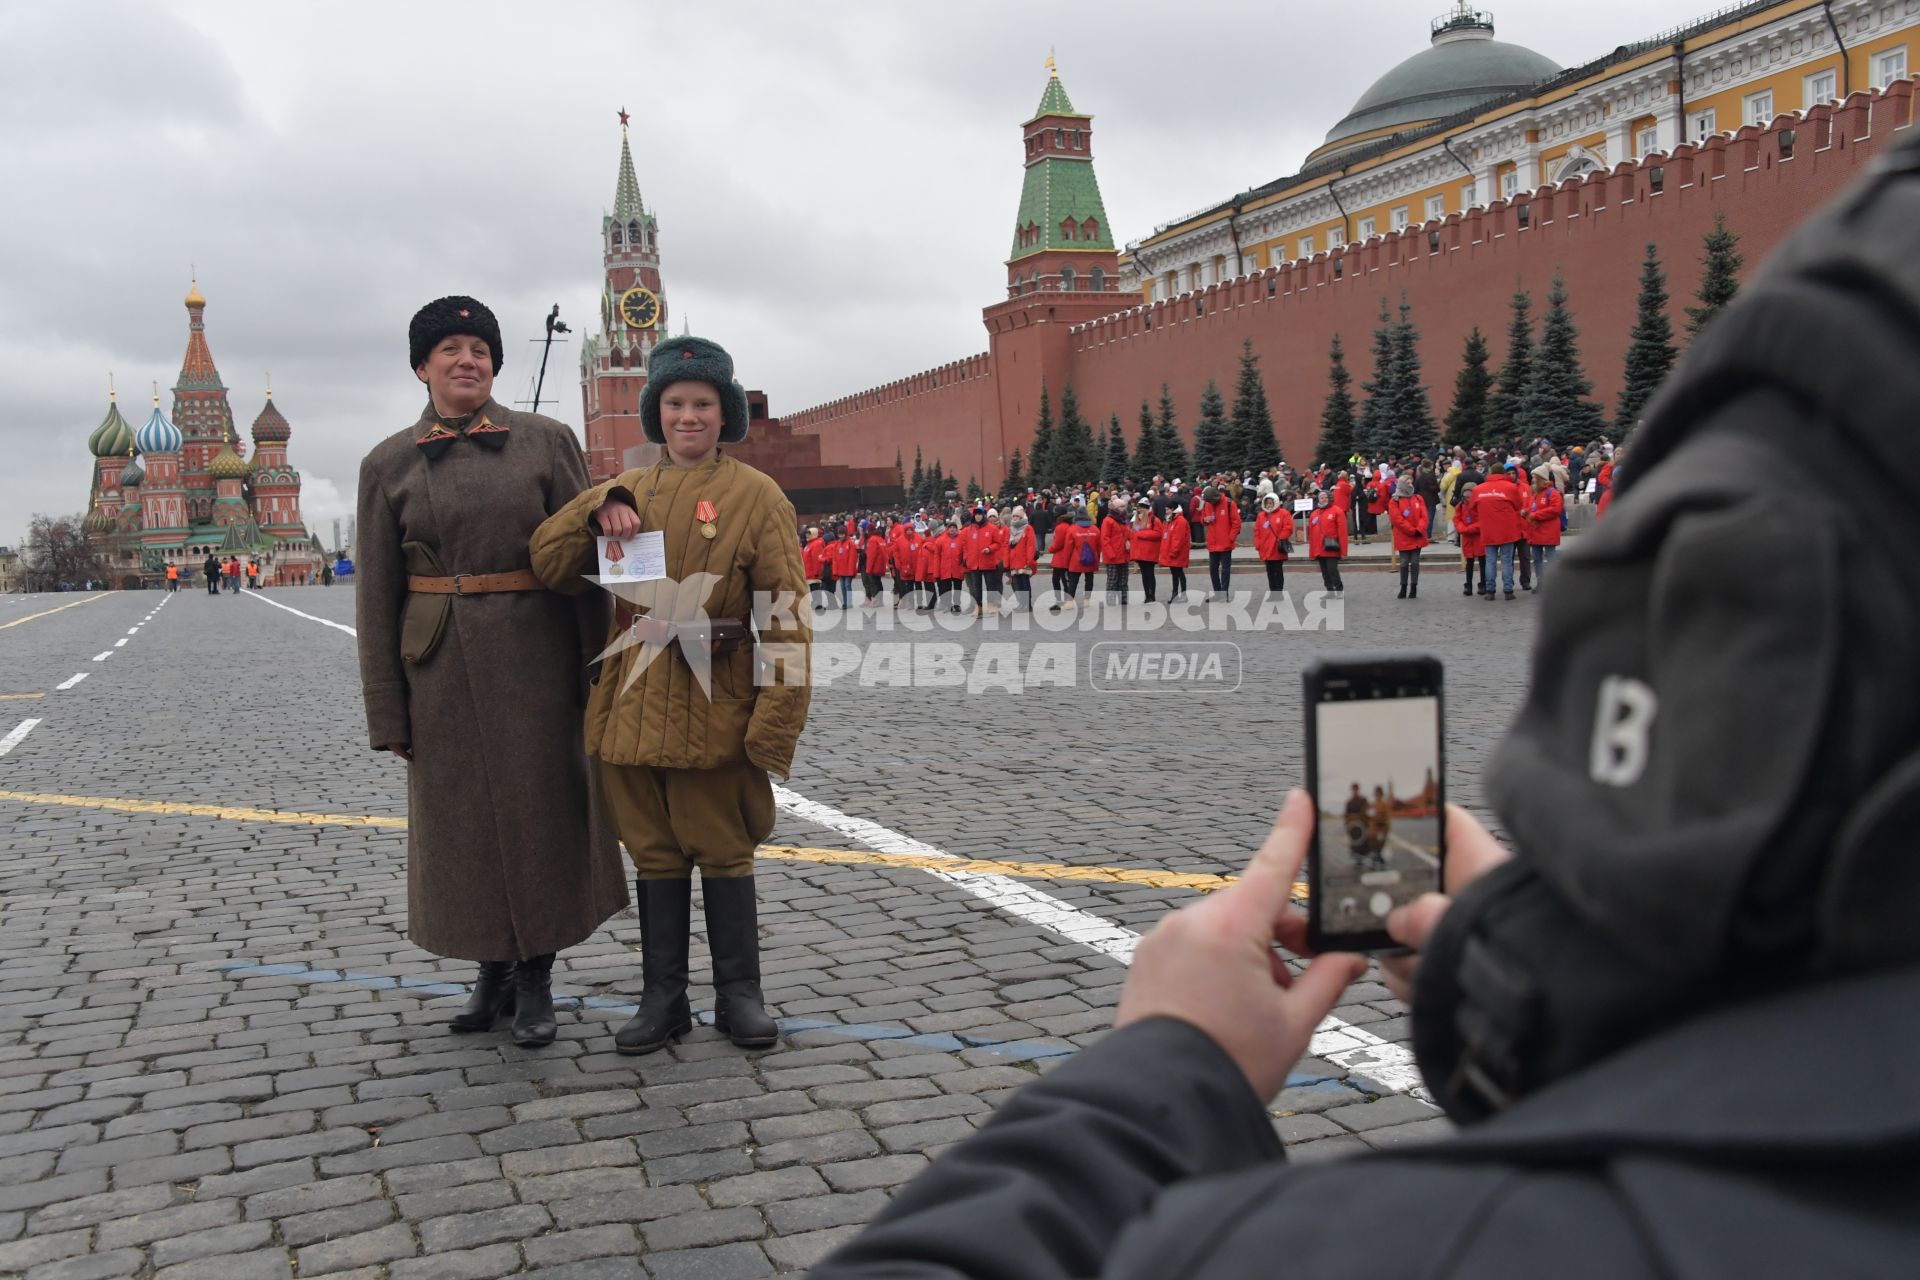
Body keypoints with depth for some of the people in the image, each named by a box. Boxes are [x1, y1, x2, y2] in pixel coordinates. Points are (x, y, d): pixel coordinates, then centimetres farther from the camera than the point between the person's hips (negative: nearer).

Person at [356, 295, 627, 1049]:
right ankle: (492, 971, 27)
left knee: (542, 809, 5)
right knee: (463, 817, 9)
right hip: (443, 668, 1)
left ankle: (536, 979, 20)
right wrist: (387, 714, 0)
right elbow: (377, 594, 3)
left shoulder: (546, 441, 0)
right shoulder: (389, 465, 2)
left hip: (536, 656, -1)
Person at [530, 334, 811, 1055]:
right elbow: (549, 565, 4)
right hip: (634, 705, 4)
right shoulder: (626, 491, 11)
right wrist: (598, 510, -13)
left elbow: (784, 616, -8)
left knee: (723, 853, 7)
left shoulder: (757, 496, -4)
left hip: (715, 711, -4)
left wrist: (775, 722, -14)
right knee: (655, 854, 13)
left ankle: (738, 994, 21)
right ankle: (663, 998, 24)